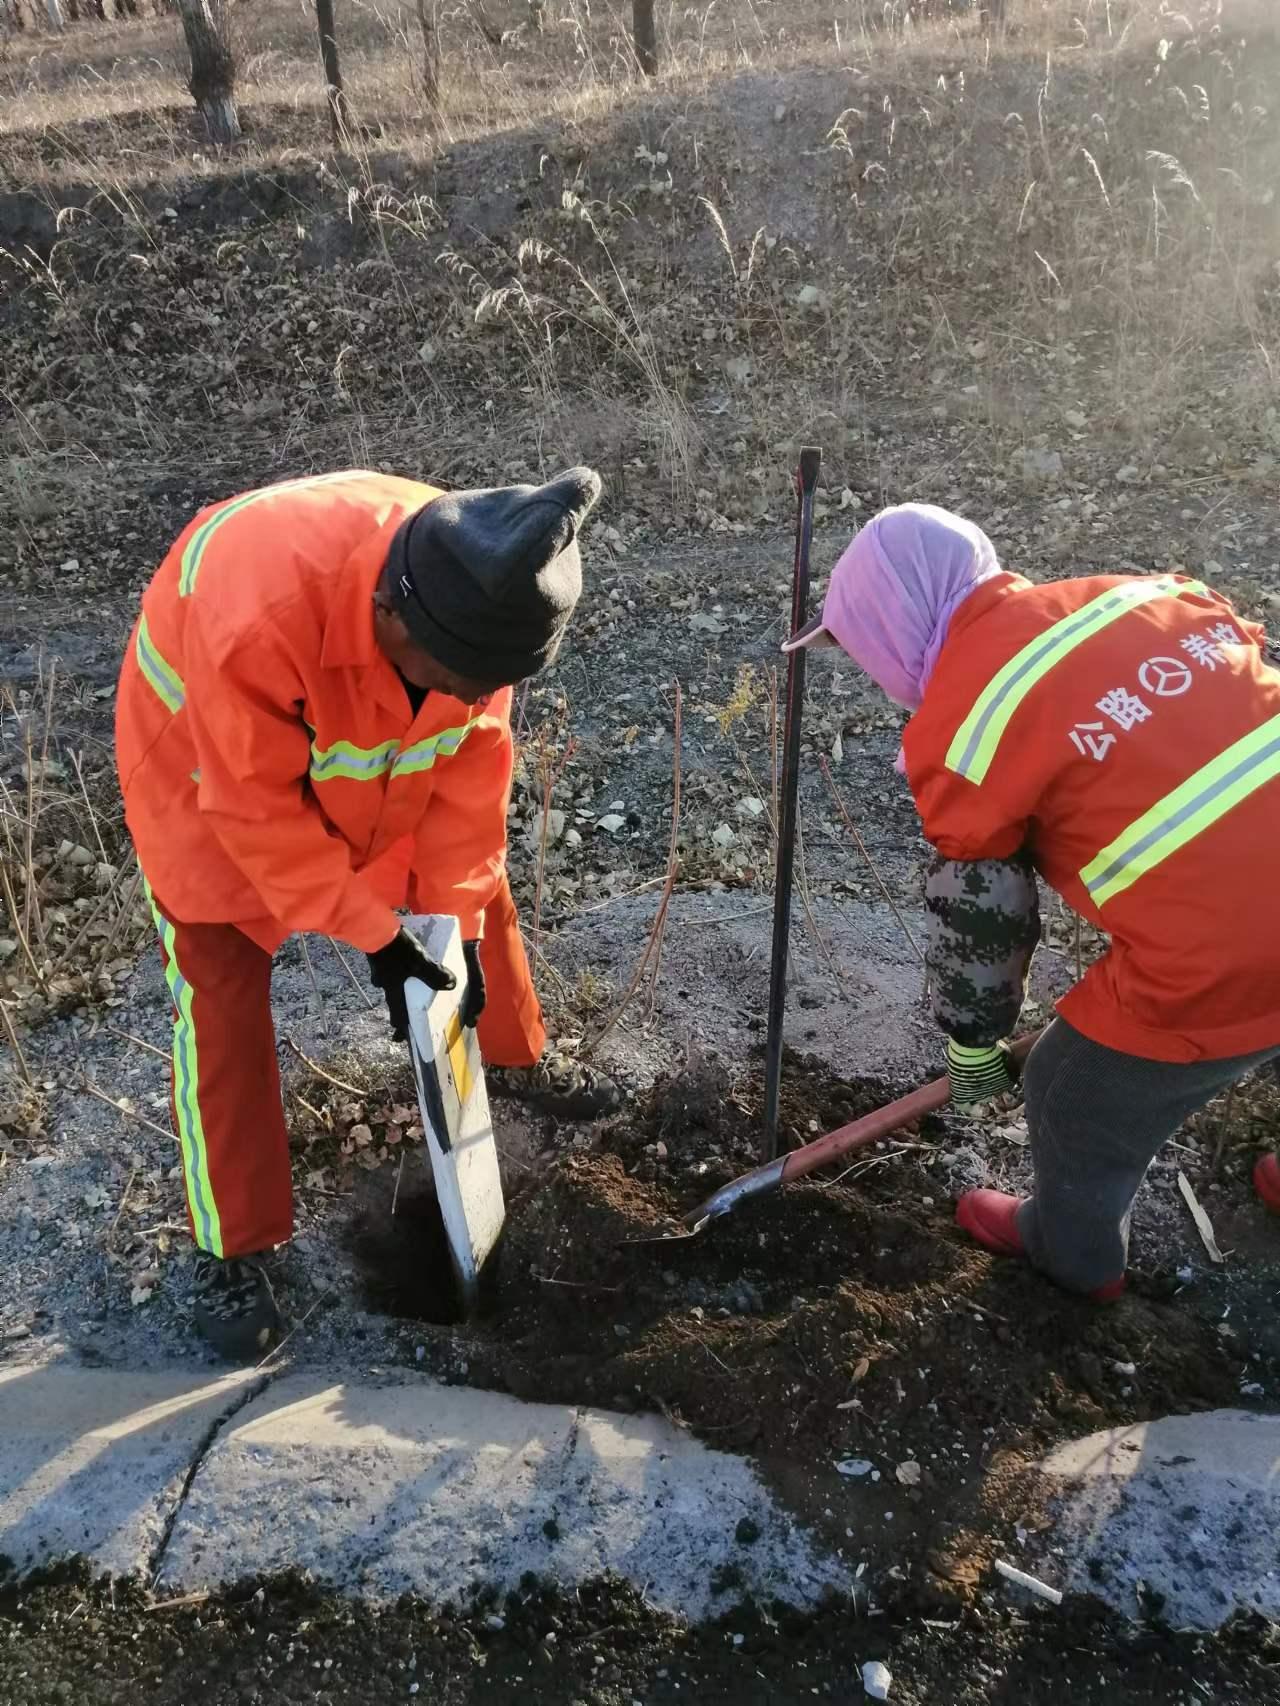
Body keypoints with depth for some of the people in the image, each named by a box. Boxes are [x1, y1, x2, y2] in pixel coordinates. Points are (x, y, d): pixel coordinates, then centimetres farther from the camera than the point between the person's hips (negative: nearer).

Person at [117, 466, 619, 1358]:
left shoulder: (477, 597, -27)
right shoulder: (257, 609, -44)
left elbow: (473, 764, -15)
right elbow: (257, 807, -32)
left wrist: (454, 919, -15)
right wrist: (374, 933, -26)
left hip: (376, 765, 5)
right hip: (213, 774, -4)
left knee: (480, 888, 12)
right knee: (222, 1007, -5)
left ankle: (521, 1058, 40)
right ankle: (233, 1249, 13)